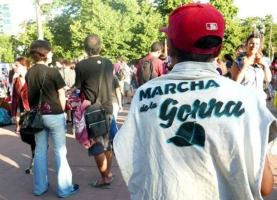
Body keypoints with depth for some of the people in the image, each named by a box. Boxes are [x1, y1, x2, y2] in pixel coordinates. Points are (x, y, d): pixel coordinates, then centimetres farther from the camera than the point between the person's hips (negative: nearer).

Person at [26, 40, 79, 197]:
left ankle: (40, 187, 24)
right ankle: (64, 188, 12)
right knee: (60, 152, 4)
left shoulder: (29, 73, 2)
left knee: (40, 151, 14)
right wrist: (61, 112, 5)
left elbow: (30, 95, 8)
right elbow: (62, 97, -8)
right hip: (54, 115, -5)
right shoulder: (53, 72, -12)